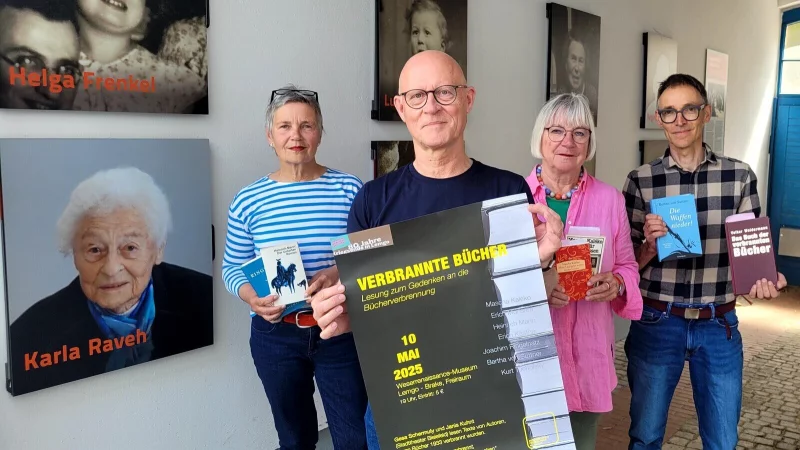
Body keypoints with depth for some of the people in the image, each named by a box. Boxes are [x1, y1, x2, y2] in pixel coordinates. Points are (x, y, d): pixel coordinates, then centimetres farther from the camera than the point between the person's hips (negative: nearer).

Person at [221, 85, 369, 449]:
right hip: (276, 336, 1)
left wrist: (340, 273, -21)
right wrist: (253, 298, -14)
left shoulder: (350, 189, -4)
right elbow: (232, 268, 5)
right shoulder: (248, 200, -2)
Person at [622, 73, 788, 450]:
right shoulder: (640, 181, -4)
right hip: (657, 323, -1)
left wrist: (762, 277, -17)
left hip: (719, 326, 1)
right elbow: (628, 263, -1)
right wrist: (651, 245, -21)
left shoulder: (740, 176, -1)